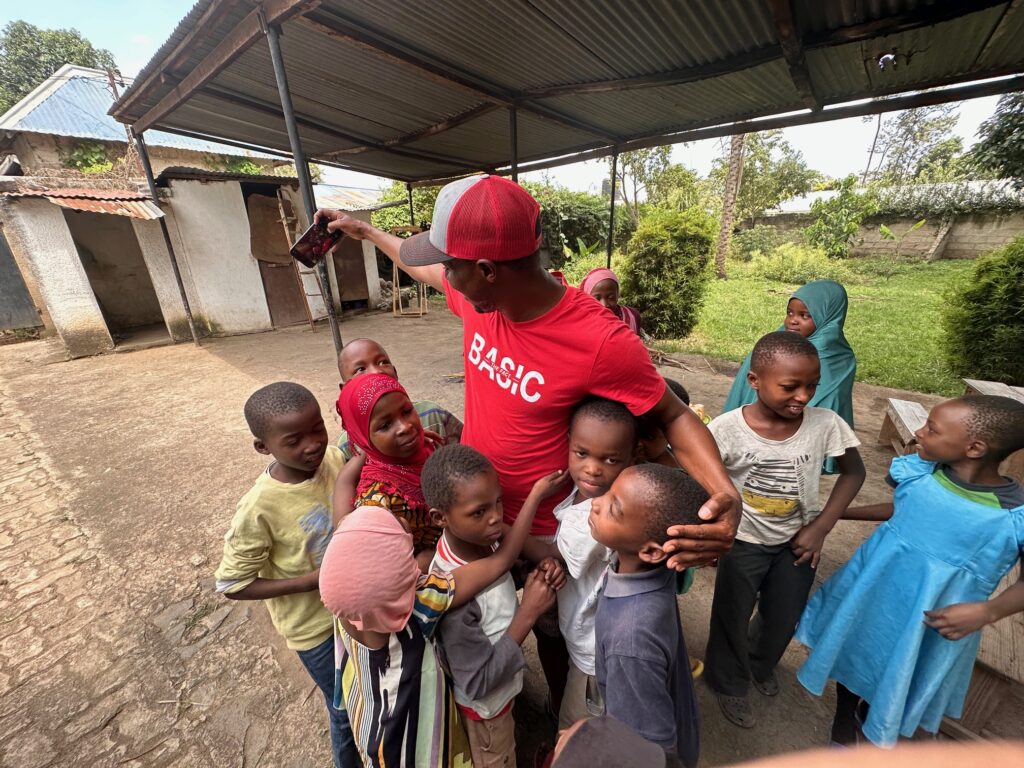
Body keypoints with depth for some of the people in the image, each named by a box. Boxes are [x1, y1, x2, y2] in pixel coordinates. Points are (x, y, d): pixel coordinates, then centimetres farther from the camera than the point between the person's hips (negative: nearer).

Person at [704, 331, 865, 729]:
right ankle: (729, 684, 47)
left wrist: (820, 527, -9)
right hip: (743, 539, -3)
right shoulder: (727, 428, -29)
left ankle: (761, 664, 58)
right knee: (732, 618, 16)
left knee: (785, 618, 24)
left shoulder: (825, 423, -20)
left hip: (798, 539, 3)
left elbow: (853, 472, -3)